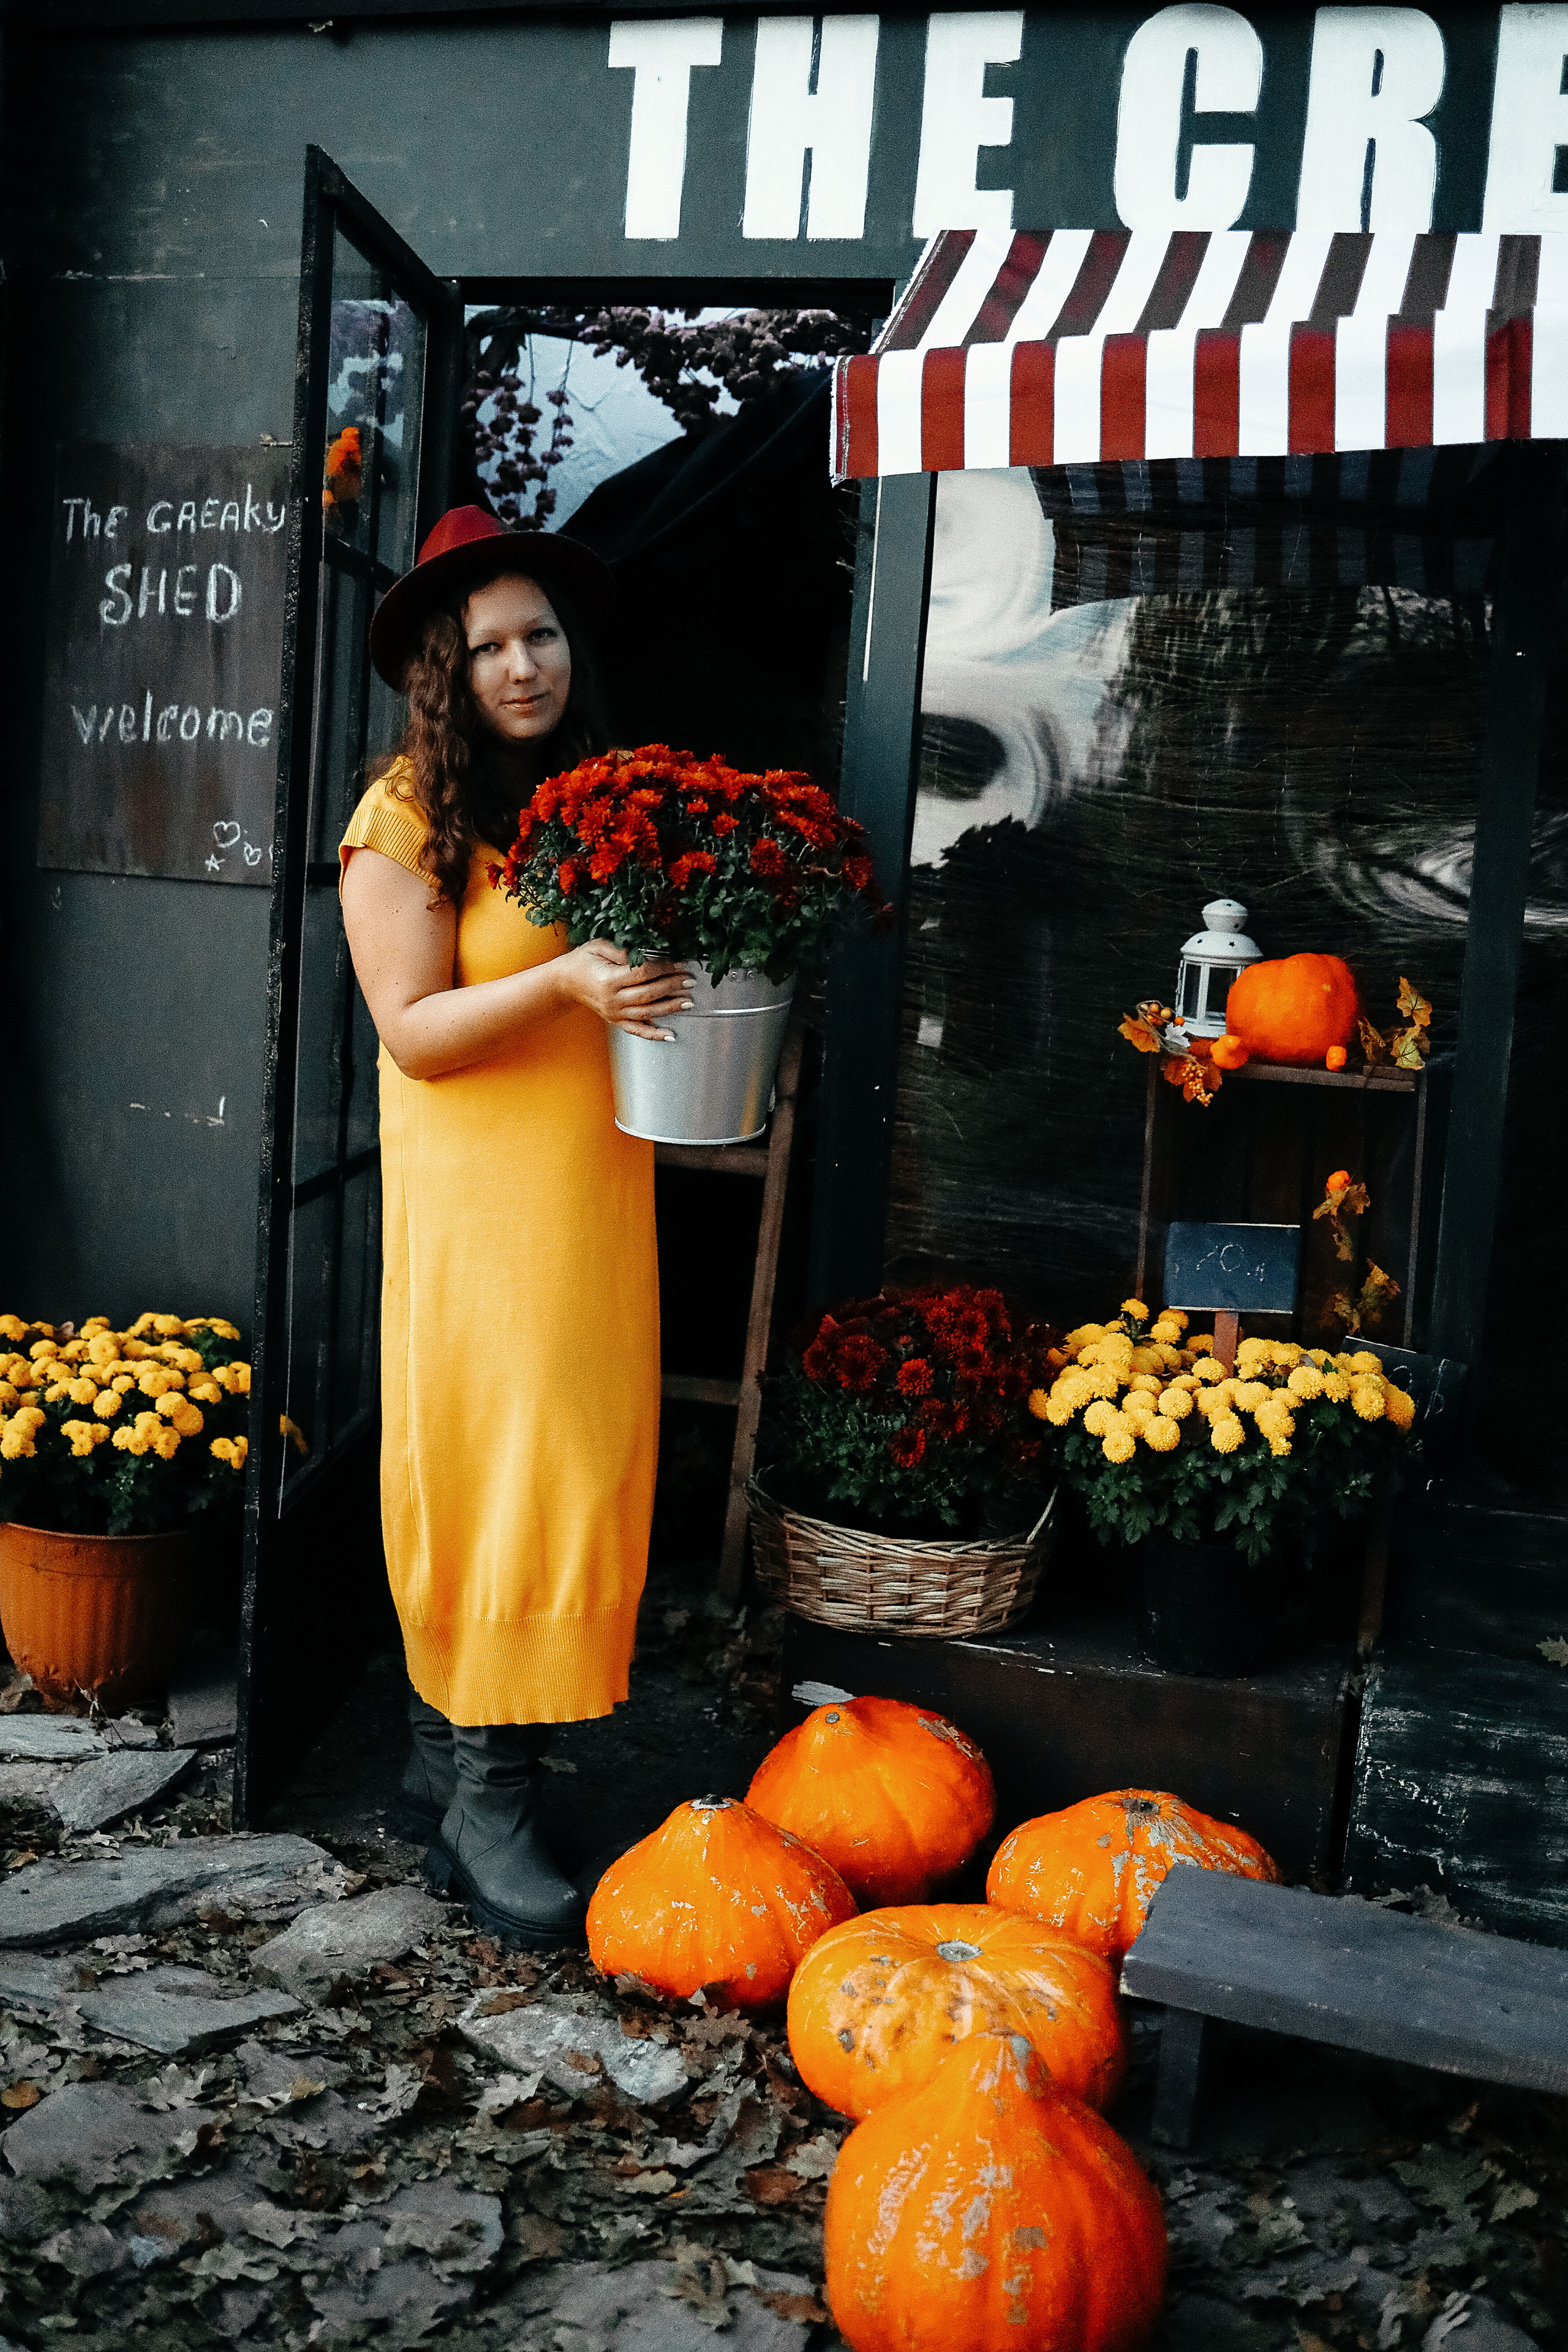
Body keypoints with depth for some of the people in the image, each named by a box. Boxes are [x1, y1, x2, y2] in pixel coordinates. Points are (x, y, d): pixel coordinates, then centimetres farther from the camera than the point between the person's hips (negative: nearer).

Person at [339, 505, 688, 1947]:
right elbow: (413, 1030, -10)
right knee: (487, 1473, -4)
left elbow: (657, 955, 20)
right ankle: (481, 1802, 8)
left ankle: (457, 1766, 20)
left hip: (600, 1187, 6)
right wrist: (565, 983, -23)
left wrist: (695, 973, -1)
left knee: (580, 1473, 6)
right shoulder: (408, 818, -5)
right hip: (477, 1195, -6)